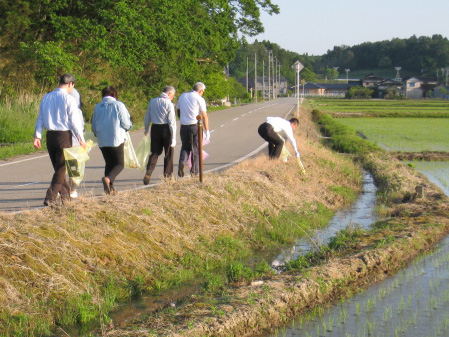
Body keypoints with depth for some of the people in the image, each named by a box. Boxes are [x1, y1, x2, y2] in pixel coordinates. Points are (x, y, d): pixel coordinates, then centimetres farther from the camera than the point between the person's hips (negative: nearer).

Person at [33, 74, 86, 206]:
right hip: (64, 135, -6)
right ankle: (50, 198, -8)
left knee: (58, 167, 17)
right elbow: (74, 121, -11)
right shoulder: (68, 99, -9)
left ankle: (66, 194, 25)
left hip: (50, 135, 6)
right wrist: (81, 139, -6)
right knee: (61, 168, 0)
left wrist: (37, 136, 10)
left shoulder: (46, 97, 9)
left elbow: (40, 119, 9)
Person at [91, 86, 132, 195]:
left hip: (102, 141, 4)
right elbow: (126, 124, -7)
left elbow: (93, 127, 12)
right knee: (119, 164, 2)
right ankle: (108, 178, -26)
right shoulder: (119, 105, -6)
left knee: (109, 163, 15)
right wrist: (129, 126, 16)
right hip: (116, 140, -4)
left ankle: (110, 188, 6)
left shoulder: (97, 107, 6)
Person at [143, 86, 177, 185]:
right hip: (166, 129, -4)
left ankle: (148, 173, -9)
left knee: (155, 152, 8)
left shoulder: (152, 102, 4)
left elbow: (147, 117, 13)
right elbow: (172, 122, -14)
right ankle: (167, 175, 18)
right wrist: (173, 138, -11)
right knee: (168, 153, 11)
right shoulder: (169, 104, -12)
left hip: (155, 128, 4)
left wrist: (146, 129, 29)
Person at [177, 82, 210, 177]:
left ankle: (182, 162, -13)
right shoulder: (200, 99, -4)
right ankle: (194, 172, 7)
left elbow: (178, 111, 19)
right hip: (195, 126, -4)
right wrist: (207, 131, -3)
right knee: (196, 149, 7)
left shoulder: (182, 96, 11)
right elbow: (204, 116, -7)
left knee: (185, 147, 16)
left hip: (183, 126, 4)